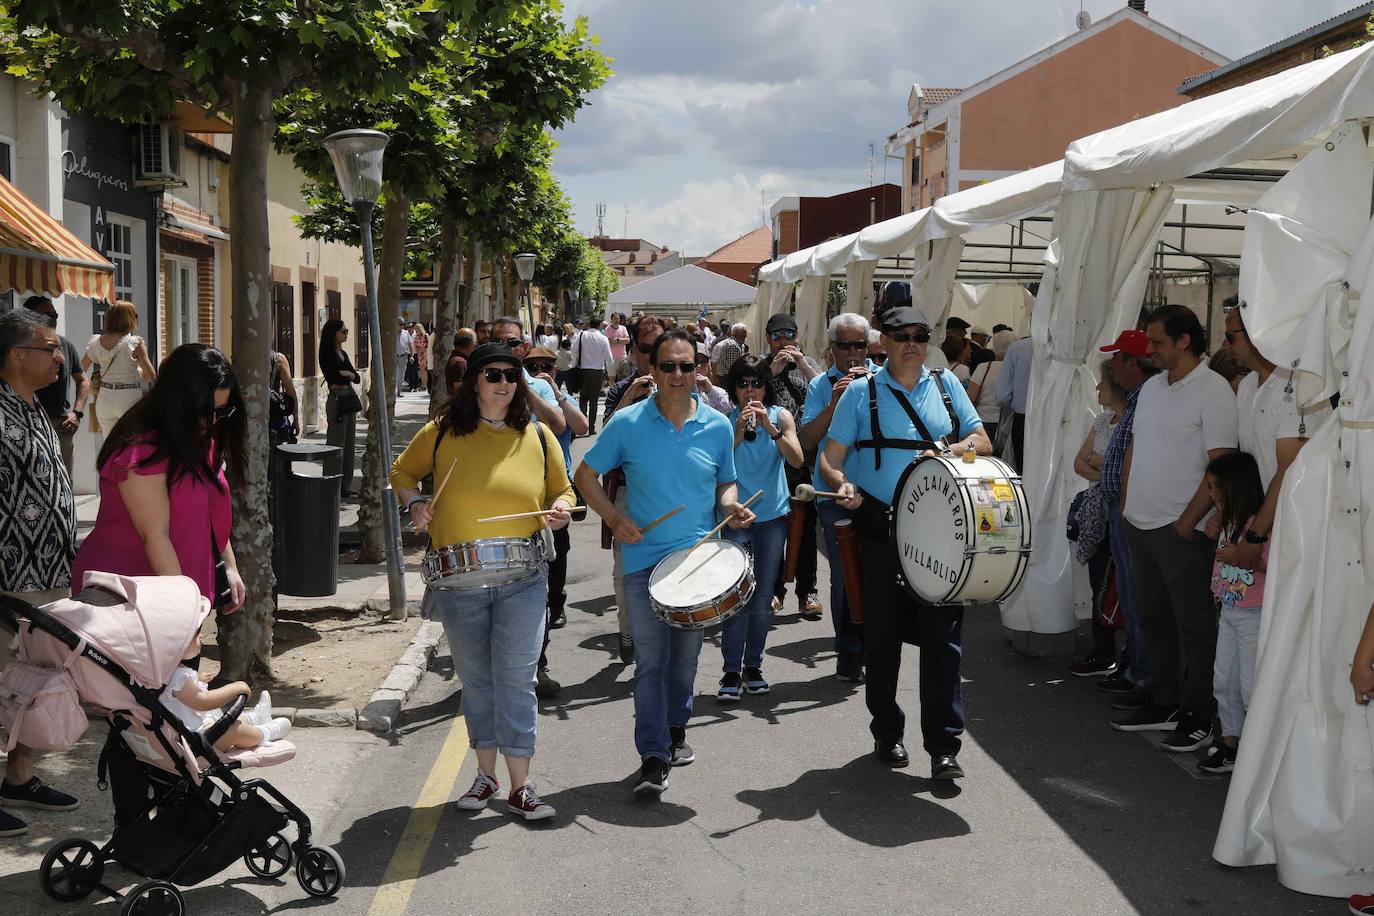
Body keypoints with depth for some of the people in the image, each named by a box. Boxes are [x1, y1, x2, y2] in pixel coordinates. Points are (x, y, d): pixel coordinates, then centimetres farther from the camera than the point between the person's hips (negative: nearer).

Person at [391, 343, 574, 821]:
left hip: (522, 582, -1)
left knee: (517, 679, -3)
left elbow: (562, 490, 14)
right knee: (475, 679, 13)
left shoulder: (538, 437, 2)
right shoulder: (442, 433, 0)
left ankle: (520, 787, 4)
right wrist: (414, 502, -4)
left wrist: (560, 510, -8)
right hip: (458, 581, 1)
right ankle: (485, 775, 27)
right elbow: (403, 471, 15)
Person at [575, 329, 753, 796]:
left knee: (686, 655, 15)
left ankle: (676, 730, 36)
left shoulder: (718, 426, 2)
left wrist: (731, 506, -7)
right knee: (650, 660, -6)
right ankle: (653, 757, -2)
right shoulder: (627, 423, -5)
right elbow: (586, 475, 3)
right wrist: (614, 517, -10)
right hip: (644, 557, -2)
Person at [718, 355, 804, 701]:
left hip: (773, 516, 2)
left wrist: (771, 427, -24)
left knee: (763, 597, 8)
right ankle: (731, 671, -5)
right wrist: (738, 435, -23)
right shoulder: (725, 421, -1)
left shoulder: (780, 416, 1)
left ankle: (753, 666, 18)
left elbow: (796, 459, -13)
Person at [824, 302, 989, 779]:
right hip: (882, 529, -1)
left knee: (942, 634, -3)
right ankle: (886, 731, 24)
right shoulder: (862, 392, 3)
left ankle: (944, 745, 1)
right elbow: (832, 458, 1)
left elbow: (983, 443, 12)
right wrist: (843, 485, -21)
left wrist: (958, 449, -10)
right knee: (883, 635, 8)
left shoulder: (946, 385, 11)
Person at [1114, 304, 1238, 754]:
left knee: (1193, 624, 1)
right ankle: (1164, 704, 26)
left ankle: (1198, 716, 10)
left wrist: (1187, 523, -17)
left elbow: (1221, 464, -16)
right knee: (1154, 617, 15)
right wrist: (1125, 504, 12)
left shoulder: (1213, 391, -12)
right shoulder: (1152, 387, 12)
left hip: (1182, 530, -8)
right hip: (1140, 525, 8)